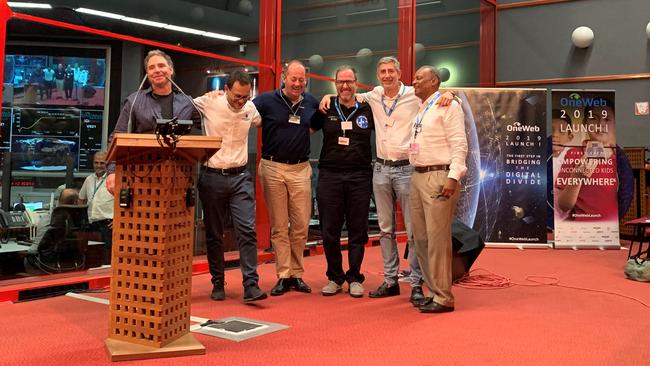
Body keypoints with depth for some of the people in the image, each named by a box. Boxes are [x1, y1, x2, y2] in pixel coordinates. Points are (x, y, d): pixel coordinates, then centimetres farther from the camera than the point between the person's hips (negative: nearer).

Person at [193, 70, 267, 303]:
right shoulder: (208, 104, -5)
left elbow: (262, 123, 26)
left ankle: (251, 285, -8)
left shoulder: (251, 109, 3)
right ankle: (218, 284, 21)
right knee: (213, 234, 7)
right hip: (212, 177, -1)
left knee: (247, 230, -10)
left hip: (240, 177, 1)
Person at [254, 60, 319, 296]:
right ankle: (283, 276, 12)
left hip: (301, 169, 3)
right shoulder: (266, 100, -2)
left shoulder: (311, 102, 9)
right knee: (278, 226, 4)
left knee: (301, 226, 4)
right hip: (273, 168, -2)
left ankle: (297, 274, 16)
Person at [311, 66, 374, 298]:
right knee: (329, 230, 5)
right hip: (329, 175, 0)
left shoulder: (367, 111, 7)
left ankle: (354, 277, 18)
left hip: (360, 176, 0)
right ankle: (334, 277, 20)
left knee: (357, 231, 6)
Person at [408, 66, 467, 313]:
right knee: (420, 238, 11)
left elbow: (459, 144, -13)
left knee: (438, 239, -8)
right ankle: (433, 291, 21)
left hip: (439, 177, -9)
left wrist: (453, 177, -21)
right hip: (417, 176, 9)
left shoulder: (447, 105, -5)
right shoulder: (418, 109, 19)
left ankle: (443, 298, 0)